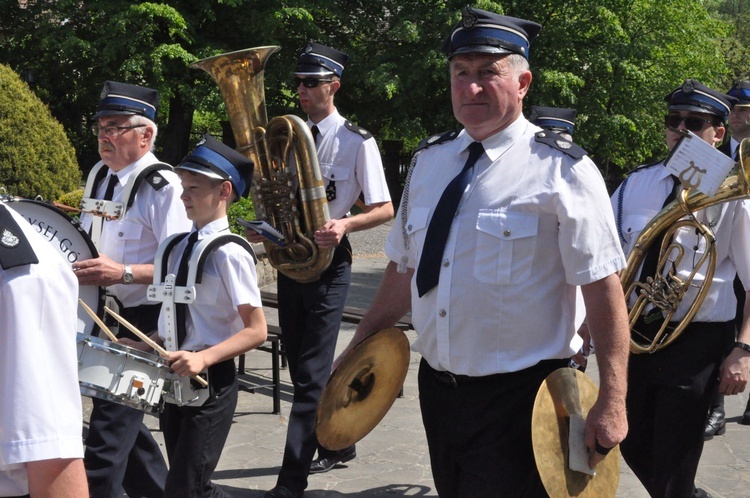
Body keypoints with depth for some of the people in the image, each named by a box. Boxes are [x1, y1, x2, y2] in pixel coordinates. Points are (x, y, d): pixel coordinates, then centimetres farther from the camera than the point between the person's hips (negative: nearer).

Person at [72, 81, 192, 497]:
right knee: (121, 413, 19)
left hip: (144, 321, -9)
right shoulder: (99, 174, 8)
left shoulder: (162, 186, -17)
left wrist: (123, 273, -32)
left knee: (110, 422, -9)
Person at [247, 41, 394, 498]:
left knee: (312, 374, -9)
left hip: (328, 263, -7)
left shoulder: (356, 141, -7)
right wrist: (264, 228, 1)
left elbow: (384, 209, -8)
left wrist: (345, 224, -26)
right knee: (302, 367, 16)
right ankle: (336, 445, 35)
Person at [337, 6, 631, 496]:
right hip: (437, 385, 6)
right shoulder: (430, 160, 8)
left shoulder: (561, 170, -11)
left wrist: (612, 401, -17)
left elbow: (603, 288, -14)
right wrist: (359, 347, 14)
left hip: (519, 400, -6)